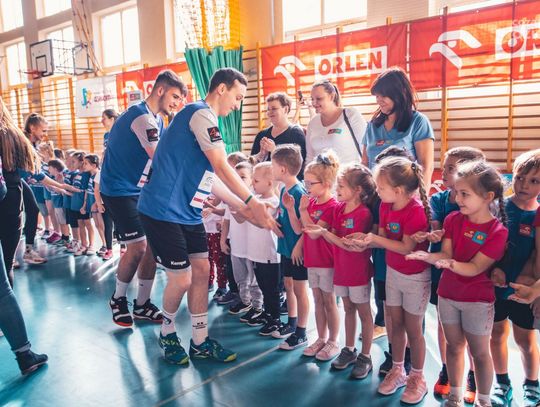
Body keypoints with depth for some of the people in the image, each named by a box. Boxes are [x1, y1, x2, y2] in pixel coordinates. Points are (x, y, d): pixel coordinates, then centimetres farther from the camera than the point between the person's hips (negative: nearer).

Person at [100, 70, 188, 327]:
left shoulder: (156, 119, 12)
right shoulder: (142, 116, -19)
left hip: (140, 190, 9)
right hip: (119, 190, -9)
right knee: (138, 246, -11)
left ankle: (142, 305, 15)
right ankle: (118, 299, 13)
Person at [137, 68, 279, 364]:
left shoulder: (206, 120, 16)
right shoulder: (202, 114, -14)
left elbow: (210, 179, 15)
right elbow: (222, 168, -17)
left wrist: (243, 208, 12)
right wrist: (253, 202, -11)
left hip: (189, 212, 10)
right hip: (164, 210, -10)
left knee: (201, 271, 9)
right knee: (182, 279, -2)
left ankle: (200, 342, 21)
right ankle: (167, 333, 26)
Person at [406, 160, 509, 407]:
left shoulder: (498, 231, -17)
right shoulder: (453, 219, -4)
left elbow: (474, 268, -21)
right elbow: (446, 254, -9)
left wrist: (450, 264, -41)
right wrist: (428, 256, -30)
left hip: (478, 300, -4)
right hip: (447, 294, 4)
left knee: (479, 352, 11)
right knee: (454, 346, 17)